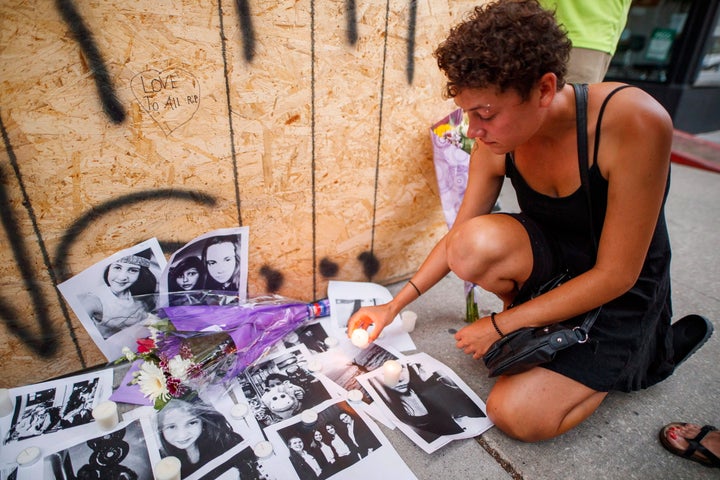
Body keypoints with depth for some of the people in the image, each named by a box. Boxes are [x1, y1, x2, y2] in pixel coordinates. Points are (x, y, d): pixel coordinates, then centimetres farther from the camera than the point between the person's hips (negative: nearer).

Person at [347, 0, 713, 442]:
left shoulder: (635, 123, -30)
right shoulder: (495, 145, -14)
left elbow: (615, 275, -25)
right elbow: (460, 237, -3)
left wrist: (501, 324, -19)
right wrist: (395, 306, -7)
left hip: (622, 292, -3)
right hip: (554, 262, 4)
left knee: (518, 416, -13)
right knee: (475, 246, -30)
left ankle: (648, 348, 10)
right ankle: (536, 319, 2)